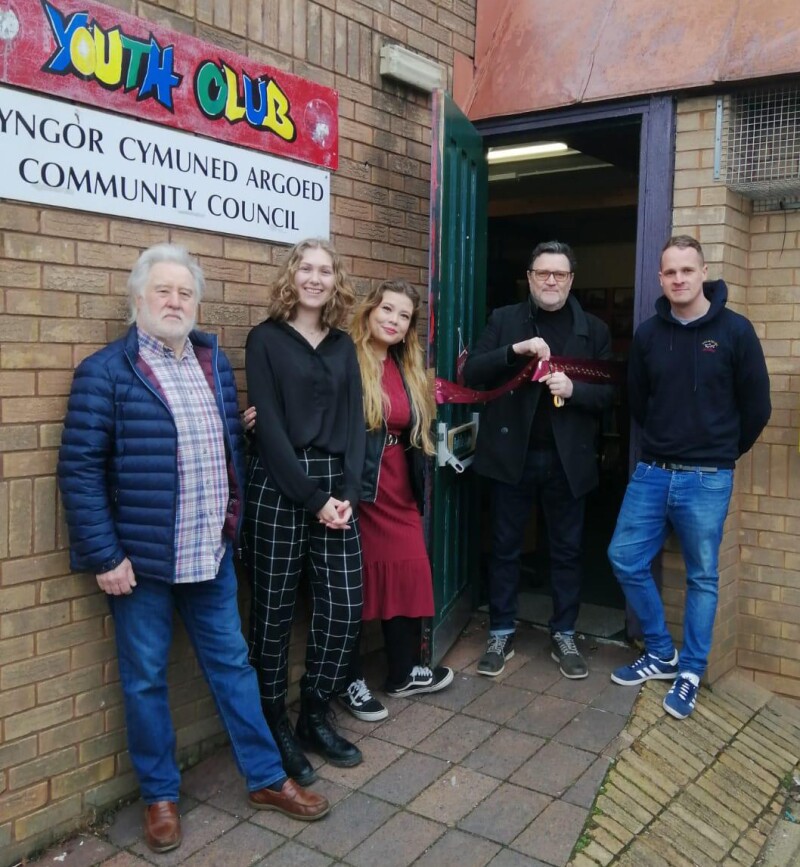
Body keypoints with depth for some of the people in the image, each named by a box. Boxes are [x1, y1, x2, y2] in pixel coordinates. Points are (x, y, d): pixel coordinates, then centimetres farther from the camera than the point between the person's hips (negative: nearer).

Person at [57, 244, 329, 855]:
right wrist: (104, 555, -15)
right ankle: (161, 795, 30)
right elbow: (80, 468, -12)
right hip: (140, 558, -4)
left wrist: (235, 523, 12)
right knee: (146, 679, 10)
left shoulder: (215, 361, 8)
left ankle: (266, 779, 29)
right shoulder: (105, 372, -9)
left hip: (212, 553, 5)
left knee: (233, 665, 15)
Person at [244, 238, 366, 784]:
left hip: (336, 488, 5)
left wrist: (347, 492, -6)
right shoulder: (266, 339, -1)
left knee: (344, 609, 4)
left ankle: (316, 717, 24)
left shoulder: (343, 346, 14)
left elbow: (355, 423, 8)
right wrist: (312, 498, -12)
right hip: (279, 489, -4)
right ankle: (275, 726, 21)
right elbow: (269, 427, -9)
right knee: (275, 613, 4)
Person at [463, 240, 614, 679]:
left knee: (567, 550, 10)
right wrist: (515, 350, -22)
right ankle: (501, 635, 23)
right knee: (505, 547, 8)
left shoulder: (594, 330, 6)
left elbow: (609, 391, 2)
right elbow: (472, 373, -7)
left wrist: (574, 388, -18)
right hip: (512, 453, -1)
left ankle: (564, 636, 26)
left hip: (568, 457, 1)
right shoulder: (504, 320, 4)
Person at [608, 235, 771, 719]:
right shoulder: (648, 334, 3)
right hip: (652, 473, 4)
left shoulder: (734, 330, -7)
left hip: (707, 481, -3)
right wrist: (663, 444, 13)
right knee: (626, 559, 5)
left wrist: (722, 454, 8)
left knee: (703, 578, 8)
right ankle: (662, 653, 25)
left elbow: (757, 406, -1)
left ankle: (691, 672, 24)